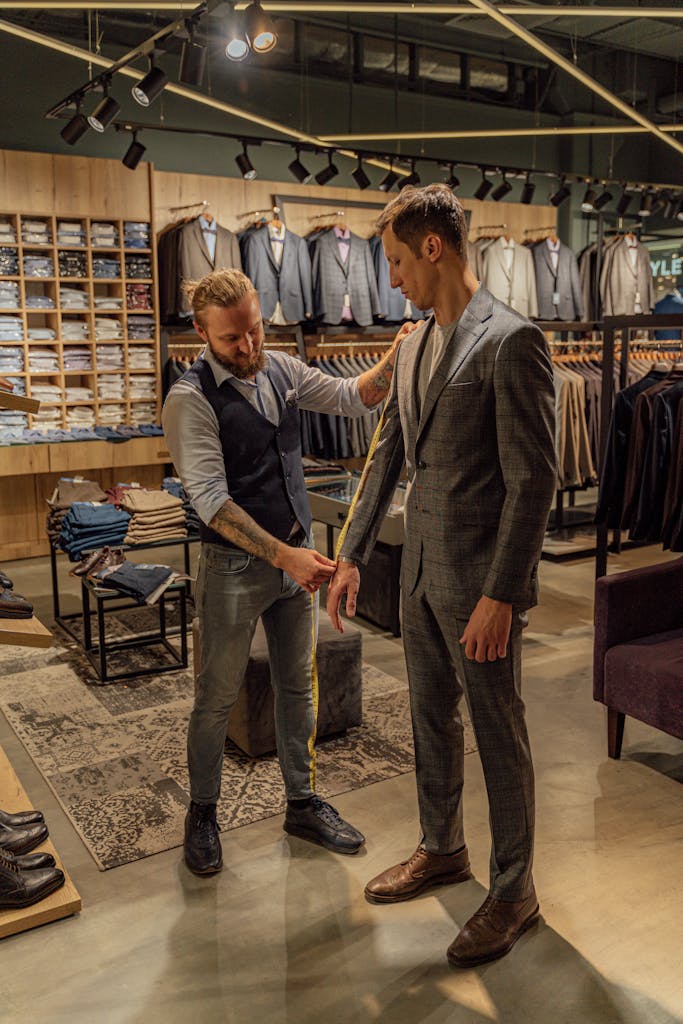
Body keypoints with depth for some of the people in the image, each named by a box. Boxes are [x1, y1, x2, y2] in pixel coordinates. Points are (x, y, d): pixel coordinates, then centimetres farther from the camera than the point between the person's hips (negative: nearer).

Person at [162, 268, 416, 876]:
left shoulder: (282, 371, 4)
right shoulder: (192, 398, -16)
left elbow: (354, 397, 5)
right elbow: (210, 499, -23)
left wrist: (397, 356, -15)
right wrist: (284, 555, -30)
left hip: (296, 554, 6)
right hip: (235, 564, -6)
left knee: (298, 687, 16)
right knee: (218, 698, 7)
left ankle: (303, 803, 32)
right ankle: (202, 813, 29)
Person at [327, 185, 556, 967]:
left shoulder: (510, 341, -15)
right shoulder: (414, 347, 11)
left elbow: (533, 478, -19)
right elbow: (388, 457, 14)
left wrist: (500, 594, -21)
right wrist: (352, 556, 13)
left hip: (479, 579, -8)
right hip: (421, 570, 8)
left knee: (498, 735, 7)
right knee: (431, 718, 20)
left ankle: (513, 891, 27)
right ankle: (441, 849, 42)